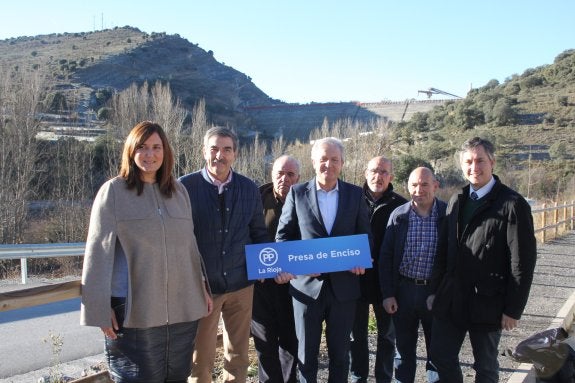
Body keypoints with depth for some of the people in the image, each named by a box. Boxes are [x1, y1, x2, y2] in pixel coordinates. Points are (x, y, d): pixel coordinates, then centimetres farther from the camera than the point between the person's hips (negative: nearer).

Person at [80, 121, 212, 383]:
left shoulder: (179, 192, 9)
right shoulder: (113, 191, -4)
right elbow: (98, 251, -6)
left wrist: (202, 288, 16)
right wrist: (100, 307, -9)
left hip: (182, 308, 5)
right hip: (134, 309, -4)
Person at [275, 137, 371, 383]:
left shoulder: (355, 194, 4)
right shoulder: (297, 193, 0)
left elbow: (365, 235, 8)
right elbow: (283, 236, 2)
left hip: (344, 286, 1)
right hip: (307, 284, -1)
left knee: (340, 351, 13)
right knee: (306, 352, 10)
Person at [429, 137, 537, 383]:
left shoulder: (513, 204, -11)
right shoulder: (456, 201, 9)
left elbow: (522, 262, -13)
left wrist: (513, 309, -13)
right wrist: (436, 290, 9)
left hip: (487, 303, -5)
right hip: (450, 299, 6)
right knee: (441, 356, 11)